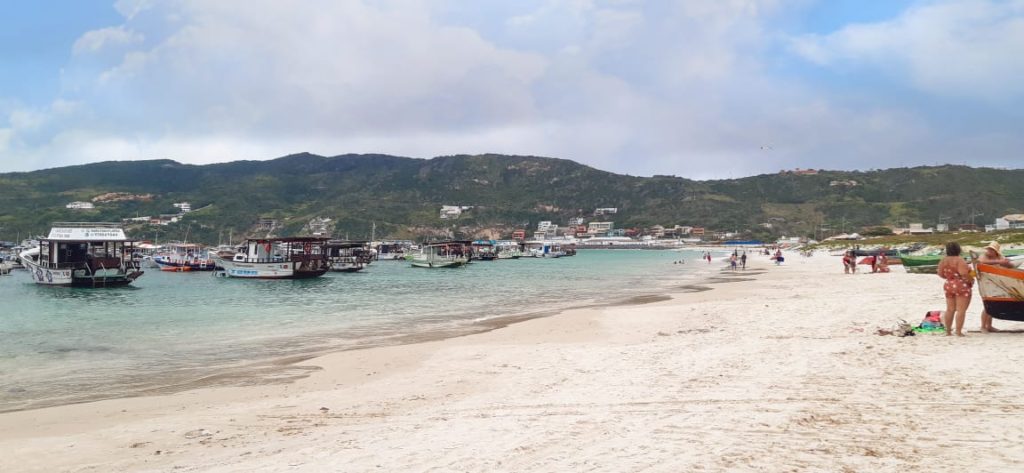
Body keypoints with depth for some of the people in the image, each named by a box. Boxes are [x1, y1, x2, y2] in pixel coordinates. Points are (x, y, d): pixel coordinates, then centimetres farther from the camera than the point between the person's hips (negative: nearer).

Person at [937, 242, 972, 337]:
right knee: (961, 310, -6)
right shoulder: (959, 259, -14)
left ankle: (948, 331, 17)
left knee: (950, 310, 13)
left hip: (948, 286, 7)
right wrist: (971, 281, -9)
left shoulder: (943, 261, 6)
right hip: (961, 286, -7)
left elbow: (940, 274, 9)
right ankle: (959, 331, -11)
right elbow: (963, 273, -24)